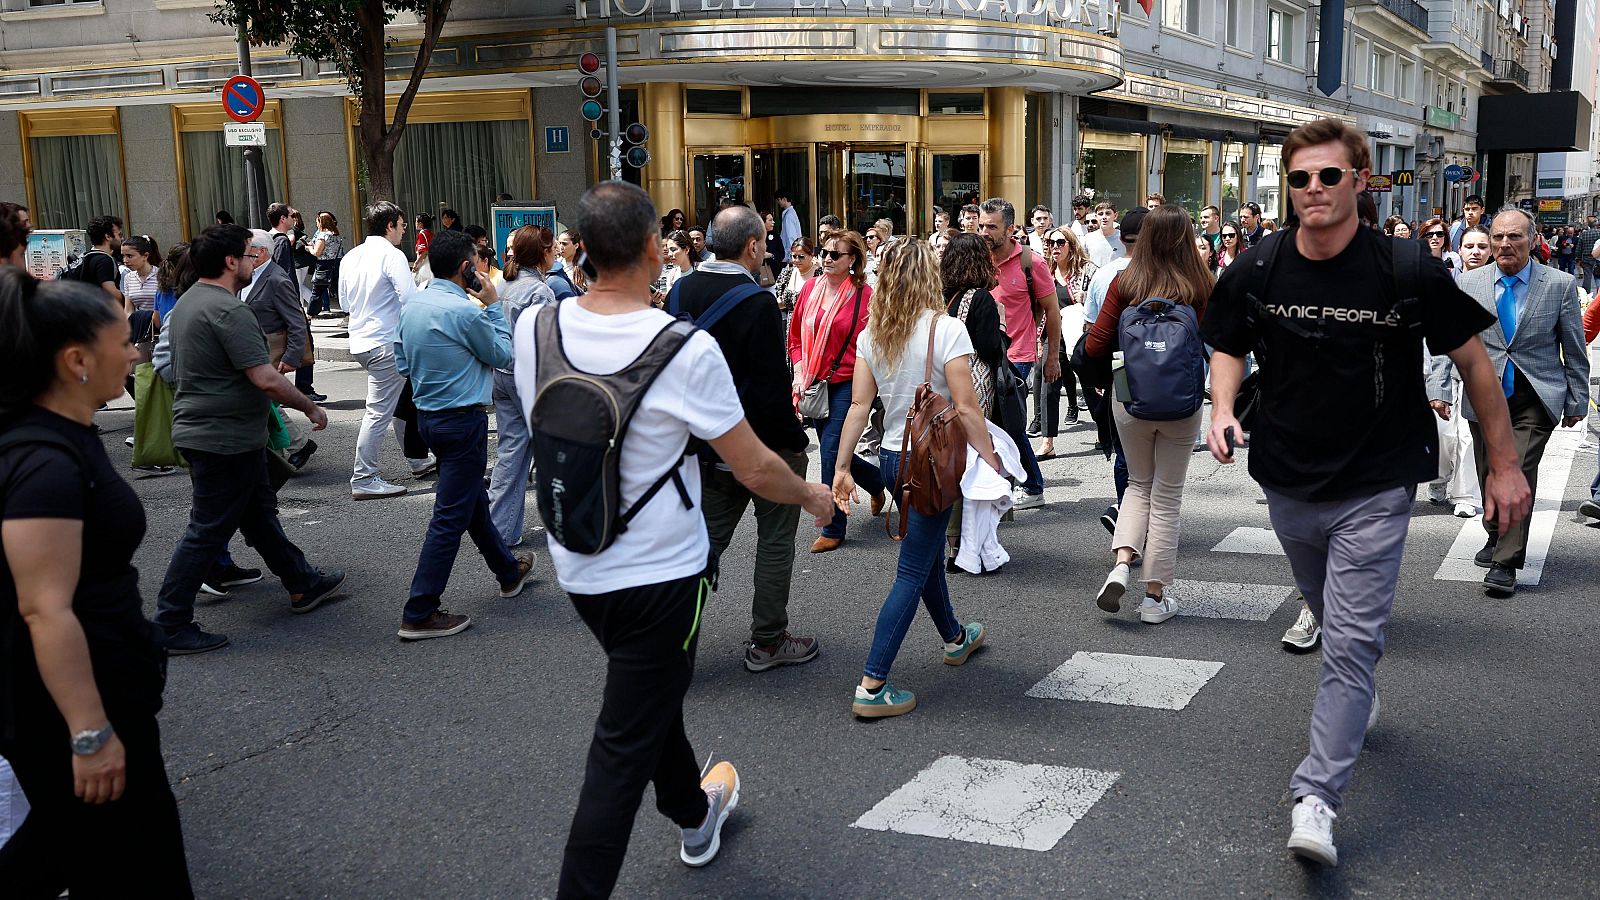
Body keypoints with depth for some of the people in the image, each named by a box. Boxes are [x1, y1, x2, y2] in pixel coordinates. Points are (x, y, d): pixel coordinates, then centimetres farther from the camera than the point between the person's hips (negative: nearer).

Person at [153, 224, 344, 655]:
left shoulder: (189, 301, 11)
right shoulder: (227, 310, -21)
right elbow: (266, 379, -25)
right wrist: (311, 408, -11)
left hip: (200, 427, 11)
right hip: (225, 438, -11)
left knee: (260, 511, 20)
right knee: (208, 531, -4)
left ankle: (303, 585, 34)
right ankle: (170, 626, 2)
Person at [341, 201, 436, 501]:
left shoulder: (350, 257, 11)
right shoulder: (392, 255, -14)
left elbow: (345, 301, 19)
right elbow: (411, 299, -21)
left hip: (360, 341, 9)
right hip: (386, 344, -9)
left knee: (401, 400, 22)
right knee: (379, 412, -6)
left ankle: (418, 459, 34)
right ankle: (364, 480, -4)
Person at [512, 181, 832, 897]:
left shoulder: (534, 328, -9)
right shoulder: (686, 349, -23)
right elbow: (756, 470, -14)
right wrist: (813, 496, 5)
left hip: (575, 565, 7)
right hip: (660, 573, -6)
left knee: (650, 696, 28)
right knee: (623, 746, 4)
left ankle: (695, 815, 51)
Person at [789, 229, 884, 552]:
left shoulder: (864, 295, -9)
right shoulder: (810, 288, 5)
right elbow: (796, 337, 13)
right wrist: (800, 374, 3)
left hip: (848, 384, -6)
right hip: (815, 384, 6)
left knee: (832, 452, -8)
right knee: (832, 450, 14)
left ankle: (833, 529, 4)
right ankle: (877, 482, 43)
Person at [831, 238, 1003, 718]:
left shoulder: (872, 334, 1)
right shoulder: (946, 330, -16)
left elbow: (858, 405, 1)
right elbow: (965, 408, -19)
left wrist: (842, 467, 5)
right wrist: (993, 462, -12)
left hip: (892, 457, 7)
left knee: (929, 552, 25)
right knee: (913, 572, -3)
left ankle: (955, 638, 47)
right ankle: (872, 686, -5)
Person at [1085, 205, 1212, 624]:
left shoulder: (1125, 283, -8)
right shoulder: (1200, 286, -11)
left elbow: (1095, 346, -7)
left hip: (1131, 399, 1)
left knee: (1139, 484, 22)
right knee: (1167, 495, 11)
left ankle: (1122, 562, 0)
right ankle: (1155, 597, 14)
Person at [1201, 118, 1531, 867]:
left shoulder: (1406, 271, -15)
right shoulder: (1256, 270, -6)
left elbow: (1472, 362, -4)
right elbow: (1229, 346, 11)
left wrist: (1504, 463, -2)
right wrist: (1223, 409, -9)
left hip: (1375, 489, -4)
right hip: (1289, 482, 4)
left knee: (1351, 643, -10)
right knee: (1329, 616, 24)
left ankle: (1316, 800, -8)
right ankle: (1358, 698, 53)